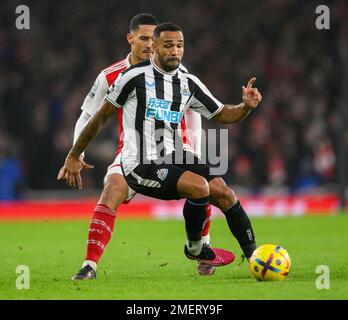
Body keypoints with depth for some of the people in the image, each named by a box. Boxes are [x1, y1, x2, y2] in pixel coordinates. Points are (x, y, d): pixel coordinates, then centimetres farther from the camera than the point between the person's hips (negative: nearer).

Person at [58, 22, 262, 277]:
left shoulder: (189, 83, 8)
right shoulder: (135, 76, -8)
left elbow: (223, 114, 15)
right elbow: (102, 116, 1)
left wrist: (246, 106, -7)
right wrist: (74, 156, 6)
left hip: (172, 158, 6)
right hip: (140, 166, -6)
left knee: (223, 192, -11)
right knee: (199, 186, -26)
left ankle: (254, 255, 1)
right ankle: (195, 248, -1)